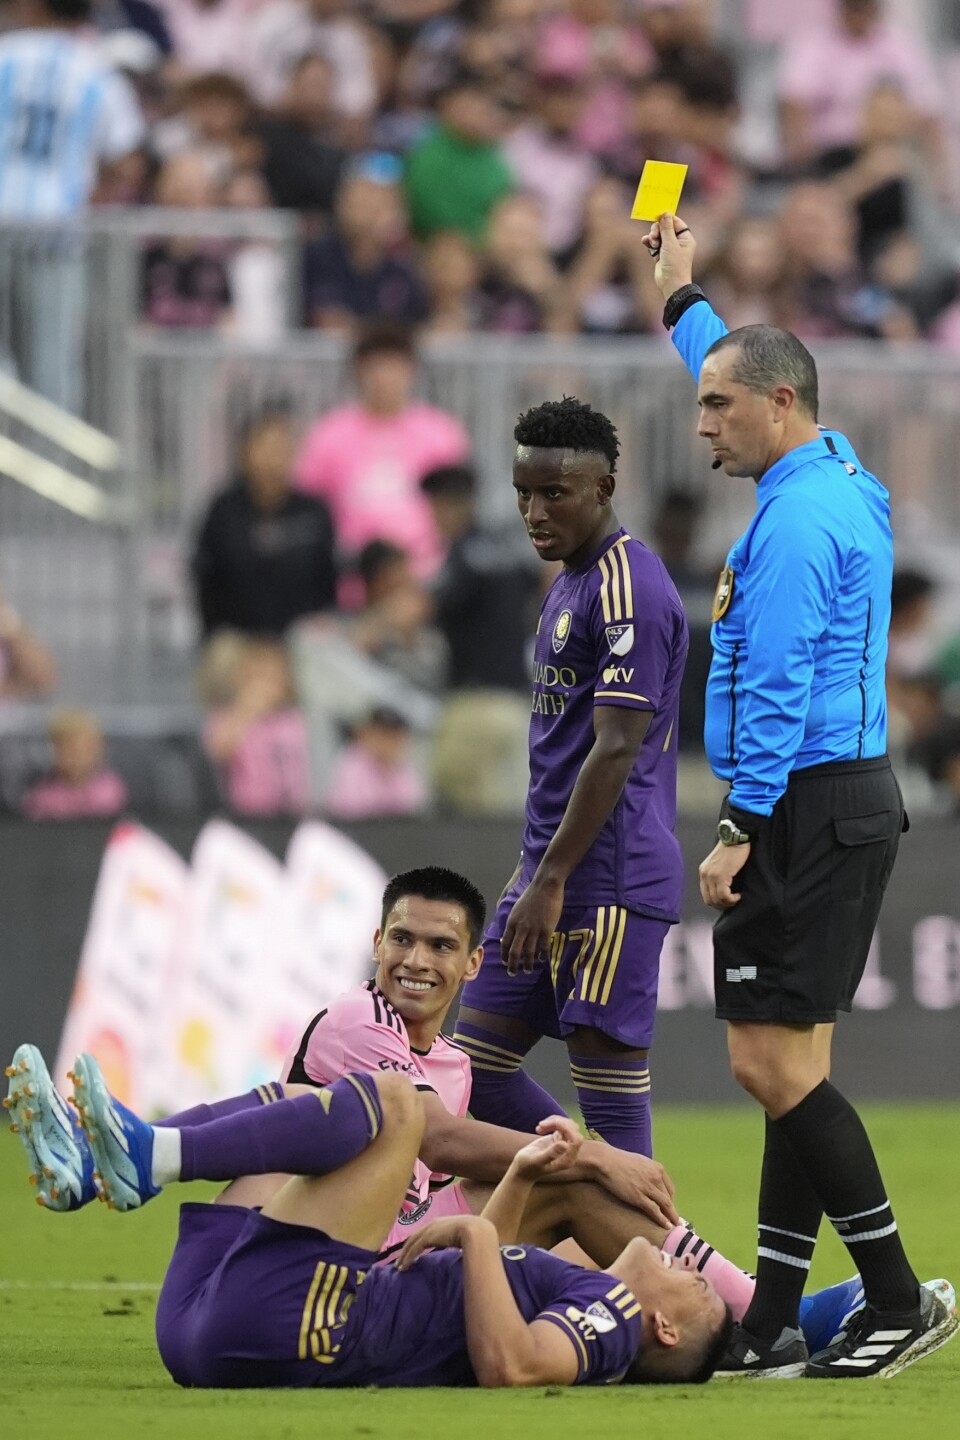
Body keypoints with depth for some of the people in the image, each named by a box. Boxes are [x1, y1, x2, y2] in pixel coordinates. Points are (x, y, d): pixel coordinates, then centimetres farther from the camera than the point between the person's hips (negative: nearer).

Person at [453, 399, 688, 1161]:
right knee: (477, 1067, 8)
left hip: (609, 880, -10)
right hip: (553, 870, 10)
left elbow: (616, 752, -19)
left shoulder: (629, 590, -14)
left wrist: (551, 882, -20)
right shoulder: (571, 585, 18)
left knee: (609, 1088, -9)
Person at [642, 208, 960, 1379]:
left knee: (773, 1063, -10)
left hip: (808, 811, -10)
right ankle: (770, 1331, 9)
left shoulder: (798, 520, -16)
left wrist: (743, 829, -20)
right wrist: (683, 300, 46)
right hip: (843, 803, 10)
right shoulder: (835, 482, 14)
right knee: (790, 1067, 9)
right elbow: (737, 365, 35)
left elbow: (776, 687, -21)